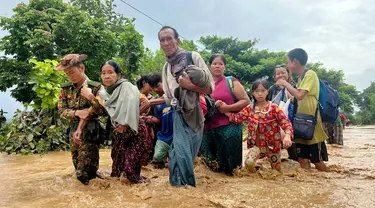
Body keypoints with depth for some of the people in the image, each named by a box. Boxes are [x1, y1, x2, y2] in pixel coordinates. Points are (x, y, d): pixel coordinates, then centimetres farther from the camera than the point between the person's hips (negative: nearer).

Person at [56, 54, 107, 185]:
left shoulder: (95, 87, -11)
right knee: (78, 169, 19)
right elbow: (61, 110, -2)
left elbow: (104, 111, -13)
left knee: (84, 174, -3)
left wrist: (90, 97, -25)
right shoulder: (66, 89, 3)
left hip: (90, 133, -5)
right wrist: (77, 113, -20)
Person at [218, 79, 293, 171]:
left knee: (277, 170, 15)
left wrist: (287, 136, -33)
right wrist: (224, 108, -13)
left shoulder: (274, 108, -10)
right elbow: (236, 118, -3)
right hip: (256, 144, 1)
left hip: (272, 145, -1)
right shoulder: (249, 109, 0)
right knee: (248, 162, -27)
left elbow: (286, 123, -14)